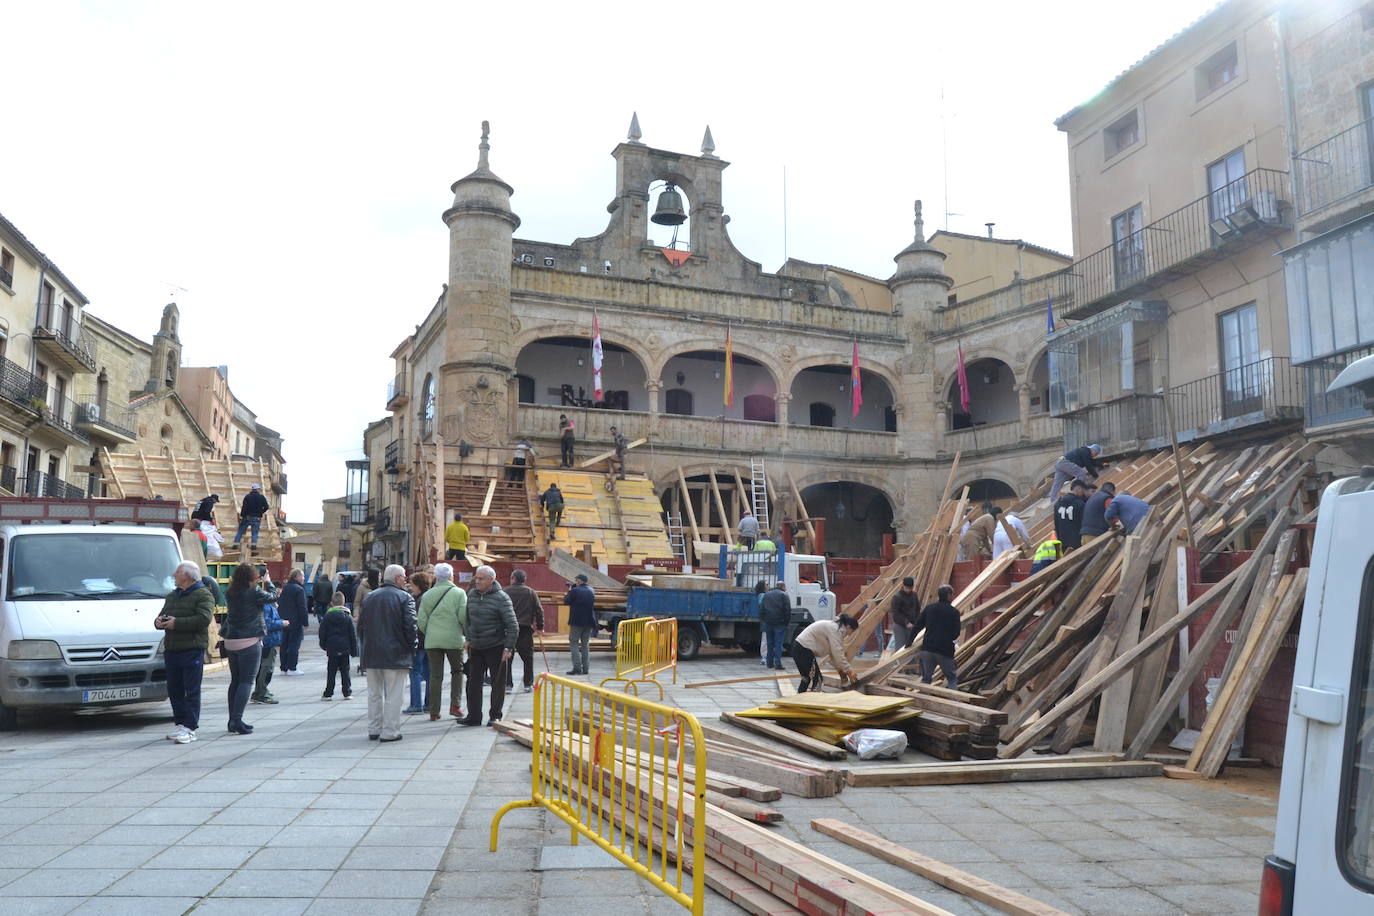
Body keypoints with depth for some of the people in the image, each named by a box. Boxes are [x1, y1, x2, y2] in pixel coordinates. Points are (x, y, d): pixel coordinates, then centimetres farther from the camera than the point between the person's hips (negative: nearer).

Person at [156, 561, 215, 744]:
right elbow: (162, 616, 26)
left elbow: (204, 619, -17)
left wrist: (177, 623, -17)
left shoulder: (203, 595, -4)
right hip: (171, 649, 8)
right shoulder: (171, 596, 23)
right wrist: (159, 622, 1)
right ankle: (179, 723, 20)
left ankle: (190, 727, -4)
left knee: (191, 690, -5)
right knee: (174, 689, 10)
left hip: (192, 649, -8)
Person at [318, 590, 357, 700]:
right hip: (345, 649, 0)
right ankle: (347, 693, 6)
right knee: (345, 671, 5)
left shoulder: (327, 616, -1)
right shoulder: (348, 616, -1)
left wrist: (323, 645, 18)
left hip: (332, 649, 0)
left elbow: (322, 633, 4)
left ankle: (328, 693, 6)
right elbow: (353, 634, 1)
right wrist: (354, 650, 7)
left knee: (331, 672, 5)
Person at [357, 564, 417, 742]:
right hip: (396, 655, -6)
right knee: (393, 695, 0)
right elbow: (410, 626, -14)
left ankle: (373, 730, 19)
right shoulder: (404, 597, -8)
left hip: (371, 654, 6)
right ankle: (389, 732, 1)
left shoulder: (370, 597, 11)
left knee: (374, 694, 15)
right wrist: (411, 648, -2)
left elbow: (361, 625, 13)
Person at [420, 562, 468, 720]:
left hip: (432, 640, 2)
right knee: (457, 671, 15)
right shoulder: (459, 593, -3)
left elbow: (421, 620, 4)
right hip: (453, 639, -2)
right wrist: (467, 635, 6)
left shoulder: (427, 595, 6)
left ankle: (434, 711, 9)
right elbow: (463, 617, -9)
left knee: (435, 675, 8)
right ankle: (455, 705, 7)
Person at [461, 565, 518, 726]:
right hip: (476, 647, 5)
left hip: (496, 647, -5)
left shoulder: (501, 597, -13)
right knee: (473, 682, 7)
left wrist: (508, 648, -17)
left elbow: (512, 625, -14)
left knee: (498, 683, 3)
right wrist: (469, 639, 15)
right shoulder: (472, 594, 4)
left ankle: (495, 716, 14)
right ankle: (473, 716, 15)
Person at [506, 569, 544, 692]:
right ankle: (528, 683, 9)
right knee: (527, 657, 9)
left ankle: (507, 683, 5)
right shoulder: (531, 592, 4)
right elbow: (539, 610, 2)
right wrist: (540, 626, 10)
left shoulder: (505, 592, 1)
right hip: (525, 629, 0)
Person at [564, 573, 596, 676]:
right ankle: (585, 668, 11)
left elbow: (566, 602, -7)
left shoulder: (575, 590, -12)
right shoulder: (591, 591, 7)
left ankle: (577, 667, -10)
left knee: (573, 643, 1)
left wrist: (568, 592, 9)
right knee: (585, 644, 14)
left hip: (577, 622, -6)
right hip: (589, 621, 6)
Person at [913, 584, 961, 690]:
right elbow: (955, 634, -4)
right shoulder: (954, 612, -3)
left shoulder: (929, 608, 7)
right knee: (952, 678, 10)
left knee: (926, 679, 11)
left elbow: (918, 626, 9)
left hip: (927, 649, 3)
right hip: (945, 650, -3)